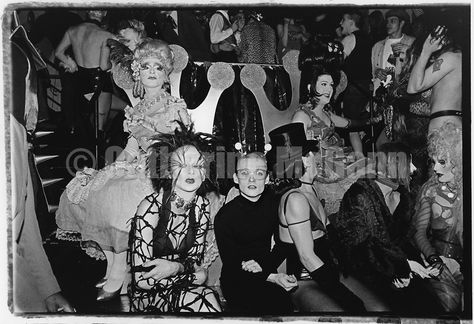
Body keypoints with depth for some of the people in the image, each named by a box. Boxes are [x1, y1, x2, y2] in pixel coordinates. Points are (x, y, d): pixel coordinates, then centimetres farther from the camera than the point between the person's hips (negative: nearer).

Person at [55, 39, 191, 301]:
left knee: (114, 196, -31)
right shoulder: (136, 109, 18)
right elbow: (131, 146, 17)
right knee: (78, 191, -8)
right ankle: (111, 264, -4)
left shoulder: (175, 106, 0)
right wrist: (112, 168, 4)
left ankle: (119, 272, -16)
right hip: (135, 166, 7)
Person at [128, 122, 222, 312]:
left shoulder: (202, 206, -2)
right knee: (204, 300, -29)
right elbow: (142, 279, -21)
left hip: (180, 289, 5)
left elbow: (195, 257, 7)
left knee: (207, 298, -26)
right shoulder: (151, 207, -20)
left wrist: (176, 267, -17)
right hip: (147, 296, -5)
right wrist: (194, 276, -13)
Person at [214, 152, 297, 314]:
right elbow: (231, 266, -10)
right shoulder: (224, 217, -11)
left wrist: (263, 262, -17)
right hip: (238, 283, -5)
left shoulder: (272, 202, 2)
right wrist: (272, 277, -22)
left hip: (268, 273, 5)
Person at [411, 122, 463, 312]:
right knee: (448, 298, -19)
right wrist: (433, 257, -12)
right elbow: (419, 231, 3)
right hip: (438, 257, -1)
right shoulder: (431, 189, 3)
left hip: (462, 260, 1)